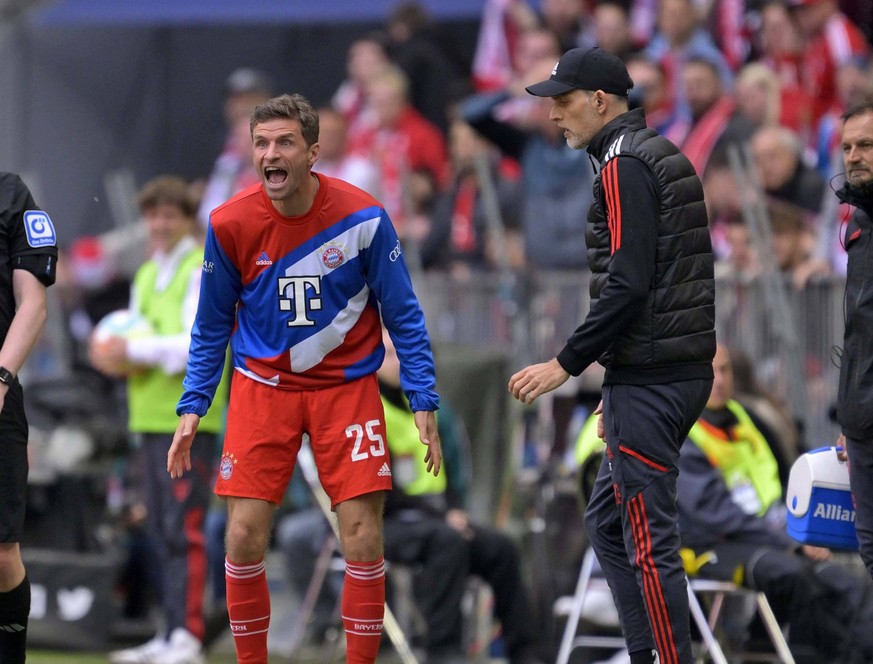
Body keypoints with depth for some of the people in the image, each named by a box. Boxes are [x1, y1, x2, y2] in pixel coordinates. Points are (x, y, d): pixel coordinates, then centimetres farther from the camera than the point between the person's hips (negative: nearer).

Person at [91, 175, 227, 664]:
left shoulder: (203, 272, -6)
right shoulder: (147, 275, 20)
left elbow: (199, 345, -15)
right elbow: (135, 333, 23)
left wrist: (133, 352, -16)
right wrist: (112, 353, 0)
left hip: (189, 419, -8)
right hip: (150, 419, 8)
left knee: (183, 528, -13)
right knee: (161, 531, 10)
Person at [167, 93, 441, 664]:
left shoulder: (364, 218, -13)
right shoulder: (230, 225, -8)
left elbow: (404, 317, -3)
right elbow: (211, 327, 5)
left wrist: (423, 404, -7)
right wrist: (192, 409, -1)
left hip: (345, 385, -1)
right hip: (263, 386, 1)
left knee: (362, 536, -8)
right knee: (244, 536, -7)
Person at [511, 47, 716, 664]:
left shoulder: (624, 166, -13)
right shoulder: (661, 156, 17)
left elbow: (628, 284, -21)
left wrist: (568, 363, -15)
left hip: (649, 382, -10)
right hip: (683, 372, 10)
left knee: (649, 542, -7)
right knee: (608, 520, 16)